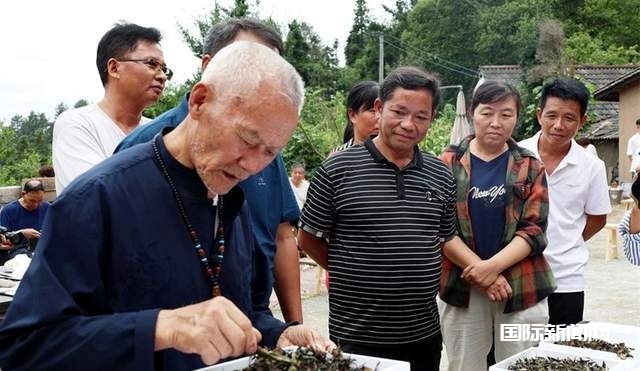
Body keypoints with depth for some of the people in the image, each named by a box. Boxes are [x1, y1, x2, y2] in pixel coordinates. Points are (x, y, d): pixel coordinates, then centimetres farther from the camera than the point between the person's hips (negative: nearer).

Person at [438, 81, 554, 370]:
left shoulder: (530, 167, 6)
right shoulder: (448, 164, 2)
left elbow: (534, 229, -2)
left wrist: (494, 265, -18)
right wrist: (480, 271, -14)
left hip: (521, 287, 1)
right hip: (461, 286, 0)